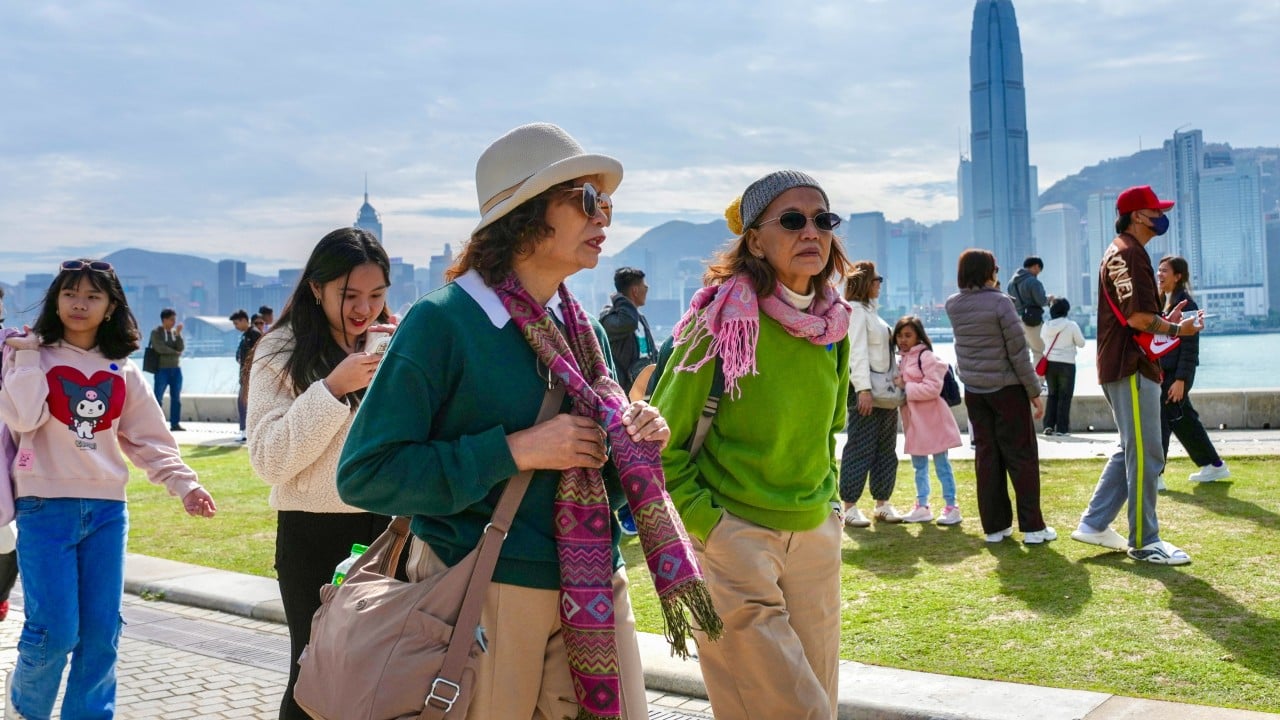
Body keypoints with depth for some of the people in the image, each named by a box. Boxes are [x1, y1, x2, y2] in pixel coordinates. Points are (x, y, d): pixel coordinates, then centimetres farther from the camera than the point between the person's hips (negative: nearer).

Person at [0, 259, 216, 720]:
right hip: (46, 508, -3)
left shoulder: (123, 372, 8)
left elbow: (149, 439, 8)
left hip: (107, 510, 3)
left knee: (101, 634, 4)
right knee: (55, 630, -6)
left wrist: (183, 483, -4)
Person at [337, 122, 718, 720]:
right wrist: (513, 449, -21)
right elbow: (366, 474, -17)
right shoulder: (442, 322, -12)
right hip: (484, 600, -6)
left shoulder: (585, 332, 9)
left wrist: (636, 443, -4)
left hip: (594, 598, 6)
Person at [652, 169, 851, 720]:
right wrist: (706, 523, -14)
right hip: (736, 535, -6)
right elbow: (662, 439, -10)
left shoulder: (832, 324, 4)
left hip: (816, 535, 6)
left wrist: (828, 498, 11)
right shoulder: (724, 319, -15)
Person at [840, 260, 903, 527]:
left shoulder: (871, 310, 19)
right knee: (860, 449, -6)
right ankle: (850, 507, -1)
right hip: (866, 390, -10)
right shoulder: (855, 310, -10)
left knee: (886, 449, 12)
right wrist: (863, 389, -25)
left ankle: (882, 503, 19)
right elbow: (857, 352, -18)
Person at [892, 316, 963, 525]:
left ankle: (951, 507, 7)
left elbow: (933, 388, -22)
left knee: (942, 465, 0)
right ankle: (922, 507, 21)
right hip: (914, 420, 9)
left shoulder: (927, 357, -14)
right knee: (918, 465, 13)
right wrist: (897, 386, 2)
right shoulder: (903, 360, 13)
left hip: (932, 419, -9)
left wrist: (906, 386, -20)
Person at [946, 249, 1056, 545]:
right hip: (1006, 388, -5)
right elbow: (1018, 353, -14)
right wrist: (1035, 391, -8)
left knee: (986, 456, 9)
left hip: (973, 391, 5)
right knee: (1022, 456, 3)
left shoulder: (953, 306, -1)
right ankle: (1032, 526, 6)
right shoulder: (1000, 302, -16)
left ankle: (994, 526, 11)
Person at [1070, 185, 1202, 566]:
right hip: (1131, 368, -11)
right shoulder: (1127, 253, -14)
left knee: (1132, 452, 17)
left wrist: (1165, 321, 10)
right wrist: (1175, 329, -9)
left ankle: (1094, 524, 20)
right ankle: (1144, 542, 5)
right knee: (1145, 456, -4)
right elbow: (1137, 317, -24)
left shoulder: (1127, 252, 20)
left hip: (1130, 366, 11)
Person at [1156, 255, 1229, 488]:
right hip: (1163, 372, 9)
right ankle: (1213, 465, 27)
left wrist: (1180, 380, -21)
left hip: (1176, 374, -9)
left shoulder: (1185, 304, -12)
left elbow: (1190, 346, -16)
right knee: (1183, 420, 15)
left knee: (1159, 419, -10)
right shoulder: (1163, 302, 13)